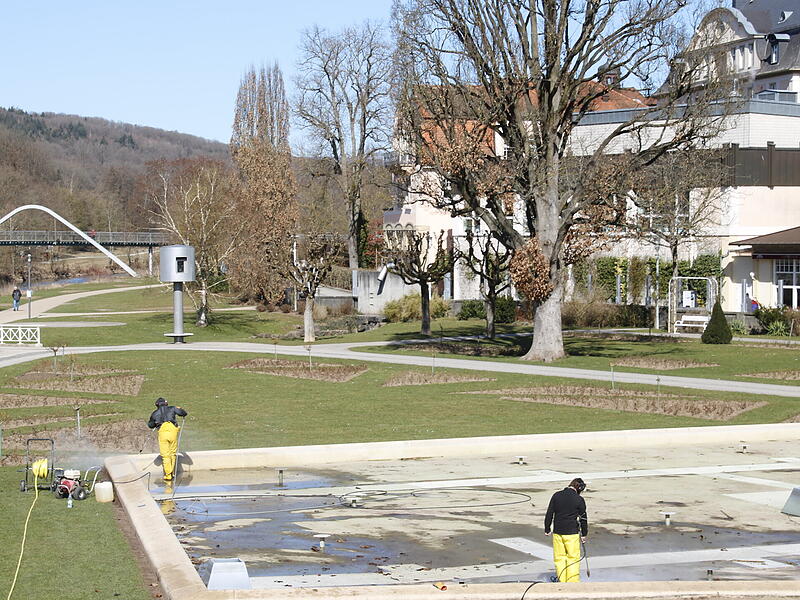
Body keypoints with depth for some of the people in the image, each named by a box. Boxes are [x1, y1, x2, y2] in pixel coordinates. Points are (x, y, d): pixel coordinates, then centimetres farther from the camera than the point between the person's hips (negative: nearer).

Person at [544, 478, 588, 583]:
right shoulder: (579, 500, -8)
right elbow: (583, 518, 0)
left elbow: (549, 514, 4)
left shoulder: (556, 496, 1)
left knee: (559, 558, 12)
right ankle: (572, 582, 6)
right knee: (573, 558, 7)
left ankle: (562, 581, 13)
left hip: (557, 532, 3)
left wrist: (547, 529, 14)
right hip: (572, 533, -3)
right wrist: (584, 534, 12)